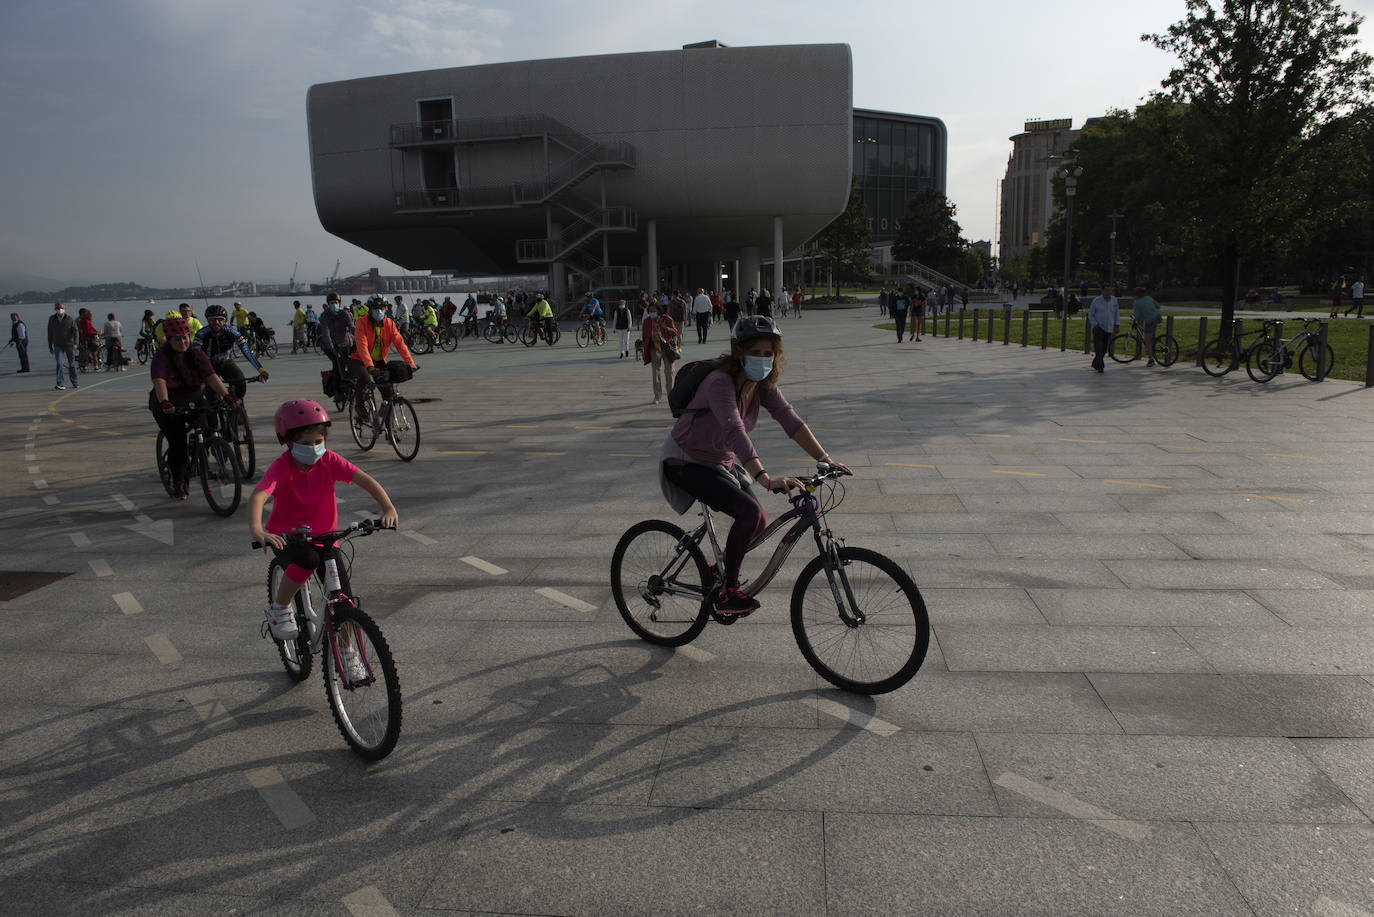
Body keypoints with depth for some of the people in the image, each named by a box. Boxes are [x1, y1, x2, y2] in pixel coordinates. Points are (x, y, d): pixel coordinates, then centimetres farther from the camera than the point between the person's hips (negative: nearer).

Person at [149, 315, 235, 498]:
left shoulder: (197, 354, -3)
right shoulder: (161, 357, -13)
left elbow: (211, 376, -16)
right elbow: (159, 381, -30)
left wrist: (226, 395, -32)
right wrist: (164, 402, -48)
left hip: (194, 400, 3)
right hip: (169, 405, -3)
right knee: (178, 444, -11)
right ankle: (177, 483, 8)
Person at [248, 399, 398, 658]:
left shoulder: (329, 461, -12)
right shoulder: (282, 467, -20)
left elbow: (366, 480, -22)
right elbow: (258, 496, -36)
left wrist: (388, 507, -39)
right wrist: (257, 530, -55)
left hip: (323, 536, 3)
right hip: (286, 536, -3)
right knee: (308, 560, -36)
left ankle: (346, 649, 19)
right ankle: (278, 608, -9)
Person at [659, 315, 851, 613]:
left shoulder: (763, 384, -5)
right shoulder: (720, 382, -30)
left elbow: (790, 419, -10)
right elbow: (735, 432, -43)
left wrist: (824, 458, -21)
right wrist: (767, 480, -54)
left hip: (720, 462, 8)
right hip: (686, 463, -8)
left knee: (757, 523, 3)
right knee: (750, 513, -23)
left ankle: (720, 572, 27)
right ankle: (727, 592, -10)